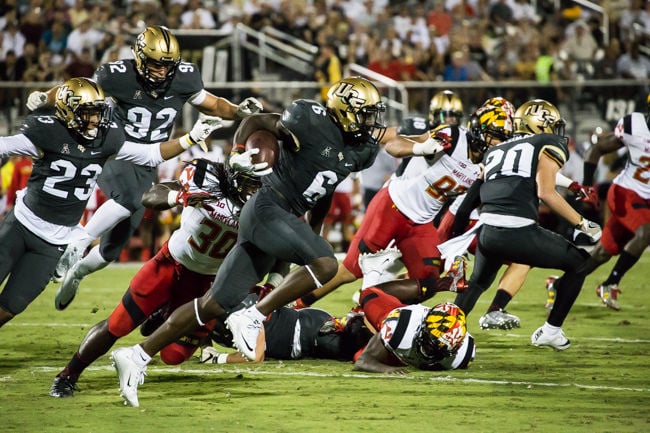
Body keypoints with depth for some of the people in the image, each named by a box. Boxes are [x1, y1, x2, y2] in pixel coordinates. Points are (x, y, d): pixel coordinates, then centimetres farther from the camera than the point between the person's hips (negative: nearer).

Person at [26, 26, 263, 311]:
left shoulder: (184, 78, -8)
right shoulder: (119, 76, -17)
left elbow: (210, 104, 10)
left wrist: (239, 111, -6)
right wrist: (46, 98, -17)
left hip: (145, 168, 4)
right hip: (113, 155, -4)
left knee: (113, 247, 6)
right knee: (129, 199, -39)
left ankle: (75, 272, 38)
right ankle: (77, 247, -25)